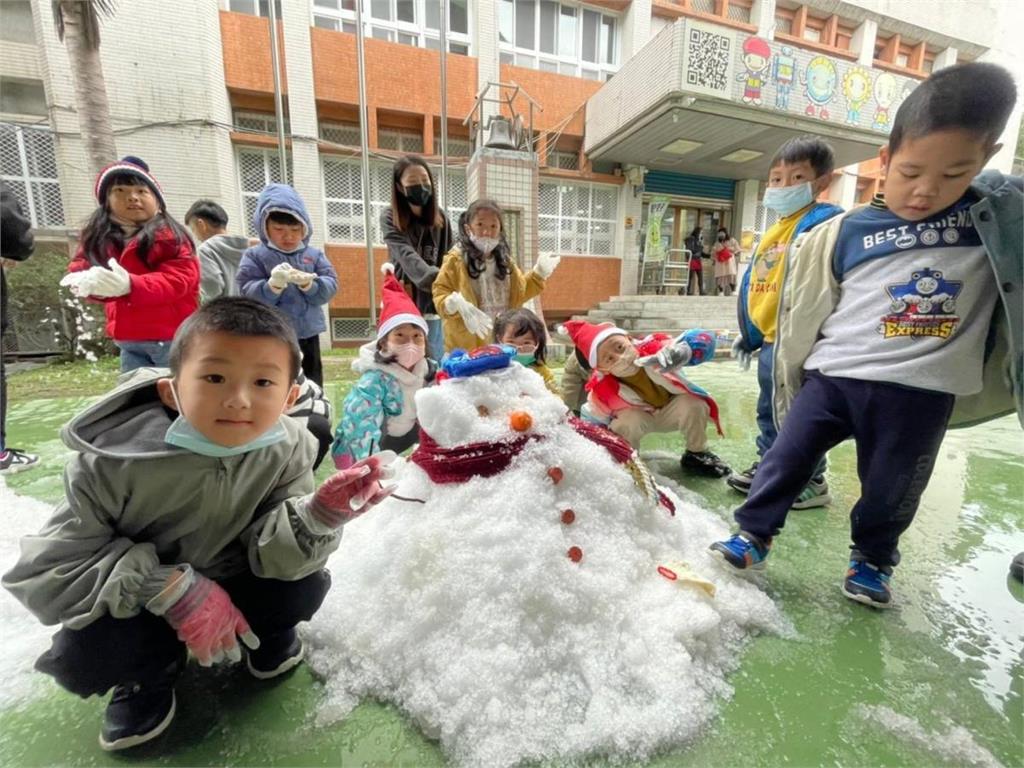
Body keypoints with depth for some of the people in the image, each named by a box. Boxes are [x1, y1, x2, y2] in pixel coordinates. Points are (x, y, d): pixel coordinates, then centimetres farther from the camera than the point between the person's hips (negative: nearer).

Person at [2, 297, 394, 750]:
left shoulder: (288, 451, -24)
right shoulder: (112, 461, -28)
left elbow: (274, 554, -23)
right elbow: (46, 568, -21)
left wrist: (321, 513, -46)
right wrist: (172, 587, -32)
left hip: (232, 586, 1)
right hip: (139, 605, 0)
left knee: (303, 587, -22)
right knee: (82, 654, -27)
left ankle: (267, 639, 15)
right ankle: (148, 675, 10)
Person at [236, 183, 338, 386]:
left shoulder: (315, 255, 6)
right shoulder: (255, 256, -1)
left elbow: (330, 285, -3)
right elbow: (248, 294, -10)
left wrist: (309, 284, -23)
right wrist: (273, 284, -28)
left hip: (308, 334, 3)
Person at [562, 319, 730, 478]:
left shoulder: (653, 347, -33)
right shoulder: (601, 392, -29)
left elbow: (704, 339, -37)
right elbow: (590, 423, -13)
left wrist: (679, 350, -57)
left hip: (671, 410, 1)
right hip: (636, 416, -1)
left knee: (695, 405, -28)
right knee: (630, 422, -34)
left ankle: (697, 455, 1)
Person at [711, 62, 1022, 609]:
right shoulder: (843, 234, -5)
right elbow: (804, 315, 2)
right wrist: (790, 381, 7)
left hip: (921, 391, 1)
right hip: (832, 376, -1)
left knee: (891, 488, 14)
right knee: (788, 457, 4)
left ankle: (871, 560, 38)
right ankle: (753, 535, 22)